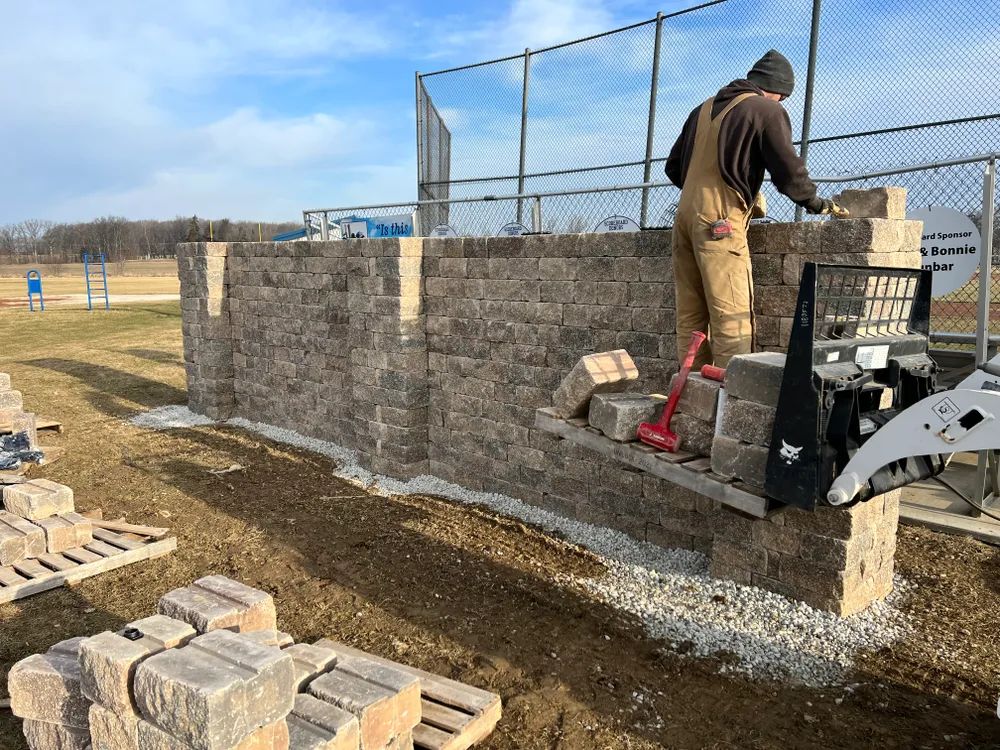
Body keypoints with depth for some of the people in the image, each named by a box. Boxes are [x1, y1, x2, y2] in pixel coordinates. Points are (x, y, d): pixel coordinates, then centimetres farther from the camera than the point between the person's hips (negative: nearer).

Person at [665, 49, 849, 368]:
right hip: (720, 221, -7)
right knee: (733, 317, -9)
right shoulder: (767, 110, 2)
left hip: (685, 213, 7)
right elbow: (789, 171, -3)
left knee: (690, 316, 6)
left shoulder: (704, 109, 22)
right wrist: (818, 204, 13)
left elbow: (673, 167, 25)